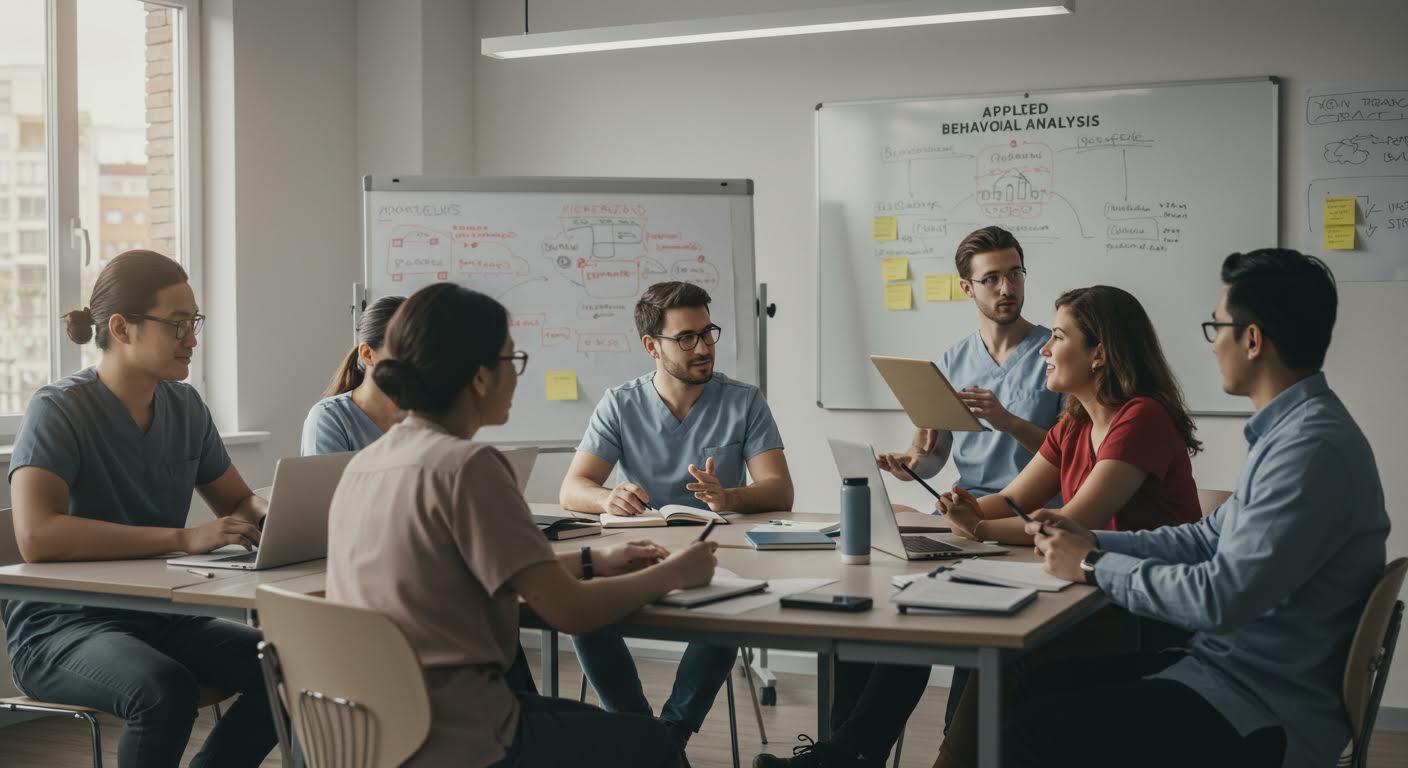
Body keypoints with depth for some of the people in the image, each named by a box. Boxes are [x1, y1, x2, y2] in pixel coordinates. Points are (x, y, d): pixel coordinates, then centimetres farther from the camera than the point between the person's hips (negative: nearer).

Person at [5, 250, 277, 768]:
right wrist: (183, 539, -33)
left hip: (155, 617, 6)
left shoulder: (184, 407, 5)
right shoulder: (60, 410, -14)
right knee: (166, 689, -36)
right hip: (60, 625, -6)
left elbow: (240, 502, 18)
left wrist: (271, 515, -8)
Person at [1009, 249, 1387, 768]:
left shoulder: (1313, 449, -24)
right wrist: (1095, 541, 8)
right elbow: (1211, 538, 18)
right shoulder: (1290, 429, 9)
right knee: (1035, 688, 9)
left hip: (1267, 714, -10)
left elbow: (1221, 598, -26)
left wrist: (1094, 566, -13)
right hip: (1233, 664, 10)